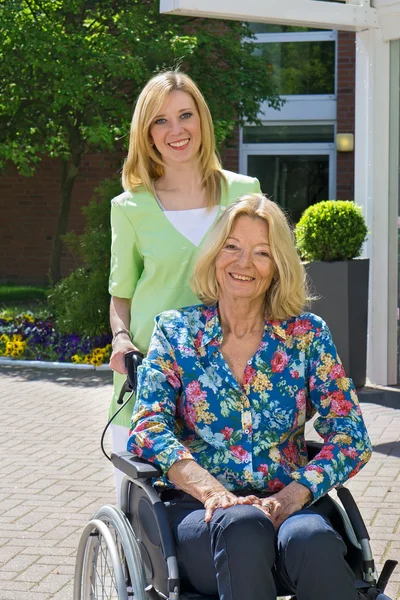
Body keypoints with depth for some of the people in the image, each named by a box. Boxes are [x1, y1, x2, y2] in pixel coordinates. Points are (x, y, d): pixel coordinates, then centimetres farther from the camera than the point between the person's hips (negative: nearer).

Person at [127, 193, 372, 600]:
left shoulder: (307, 335, 9)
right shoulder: (176, 332, 9)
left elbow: (351, 436, 2)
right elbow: (148, 427, -3)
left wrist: (293, 495, -16)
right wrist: (211, 489, -22)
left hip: (290, 502, 1)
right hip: (199, 509, -1)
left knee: (310, 539, -35)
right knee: (243, 527, -37)